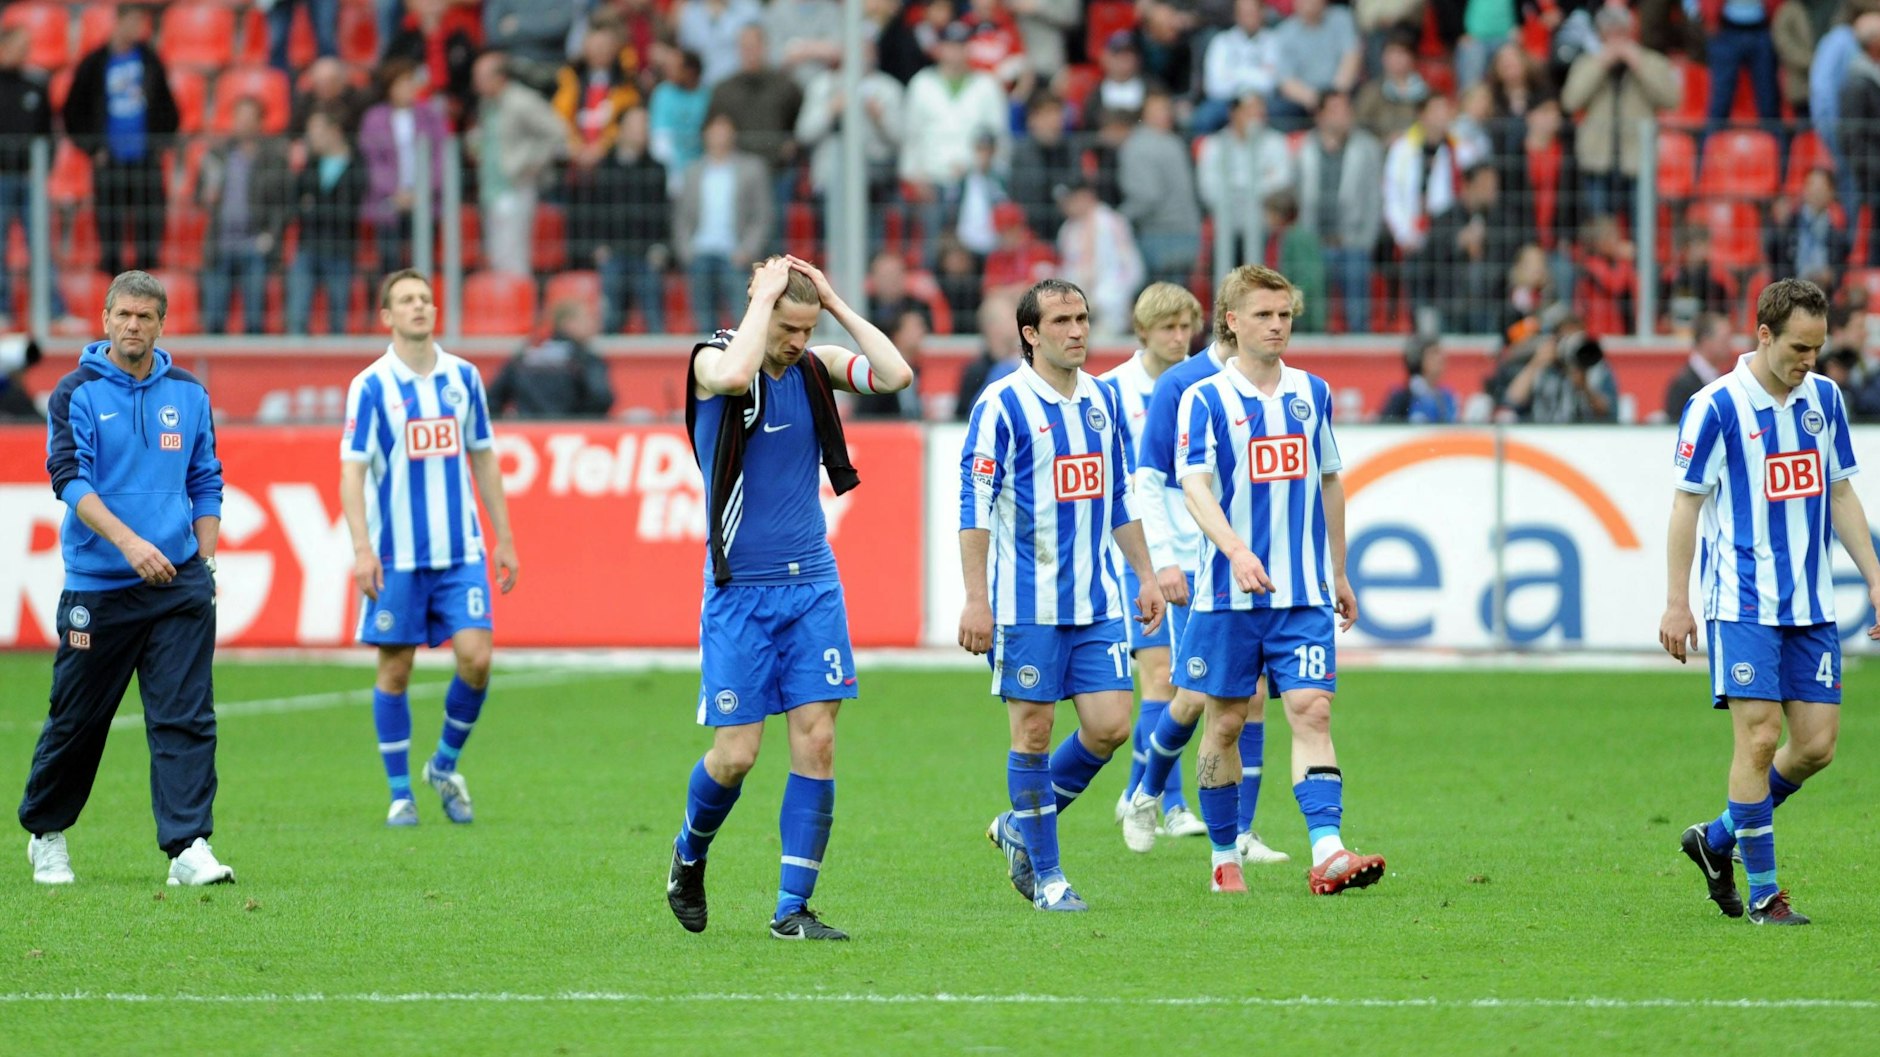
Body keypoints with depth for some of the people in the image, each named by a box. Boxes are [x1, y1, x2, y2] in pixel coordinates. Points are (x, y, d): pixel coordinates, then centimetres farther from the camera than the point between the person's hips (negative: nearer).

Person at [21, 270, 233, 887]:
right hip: (98, 587, -2)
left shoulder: (188, 394, 10)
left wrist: (203, 566, 7)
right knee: (77, 721, 7)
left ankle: (189, 848, -12)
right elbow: (70, 478, -14)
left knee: (186, 719, -8)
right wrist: (129, 542, -26)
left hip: (179, 585, 2)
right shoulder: (78, 394, -2)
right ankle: (45, 836, 26)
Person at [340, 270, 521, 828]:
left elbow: (483, 461, 14)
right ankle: (400, 794, 12)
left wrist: (504, 539, 11)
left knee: (475, 658, -9)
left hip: (460, 552, 3)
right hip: (396, 554, -3)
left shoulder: (463, 378, 7)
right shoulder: (371, 386, -4)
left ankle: (445, 766, 14)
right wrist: (362, 548, -16)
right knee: (394, 671, 1)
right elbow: (351, 472, -6)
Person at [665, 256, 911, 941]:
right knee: (736, 753, -4)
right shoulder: (712, 359, -7)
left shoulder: (815, 366, 5)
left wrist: (836, 303, -7)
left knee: (817, 739, -5)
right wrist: (765, 296, -20)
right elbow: (732, 375, -32)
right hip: (738, 590, -4)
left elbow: (895, 375, -11)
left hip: (812, 583, 4)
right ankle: (689, 857, 26)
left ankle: (793, 908, 0)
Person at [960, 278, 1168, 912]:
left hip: (1096, 602, 6)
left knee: (1109, 725, -1)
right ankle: (1045, 875, 10)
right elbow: (975, 506, -11)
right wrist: (976, 599, -16)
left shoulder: (1102, 399, 11)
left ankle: (1022, 826, 20)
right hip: (1027, 605, -6)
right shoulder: (1002, 405, -9)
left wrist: (1145, 575, 17)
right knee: (1033, 732, -1)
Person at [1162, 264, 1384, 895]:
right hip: (1228, 590, -3)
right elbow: (1195, 486, -15)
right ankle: (1224, 856, 18)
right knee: (1226, 722, 5)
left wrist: (1337, 572, 21)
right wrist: (1236, 550, -31)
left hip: (1305, 591, 3)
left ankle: (1328, 852, -20)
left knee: (1312, 710, -10)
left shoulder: (1312, 393, 10)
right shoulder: (1205, 399, -4)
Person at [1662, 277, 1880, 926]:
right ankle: (1762, 894, -2)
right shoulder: (1716, 407, -9)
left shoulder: (1824, 399, 8)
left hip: (1812, 605, 6)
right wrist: (1677, 601, -9)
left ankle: (1717, 840, 22)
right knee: (1759, 737, -10)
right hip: (1743, 602, -6)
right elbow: (1687, 503, -6)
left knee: (1816, 744, 2)